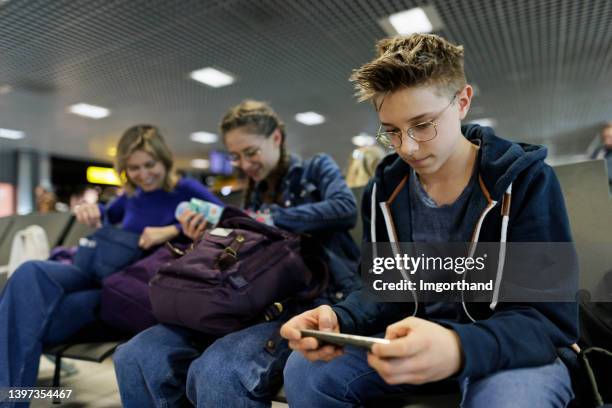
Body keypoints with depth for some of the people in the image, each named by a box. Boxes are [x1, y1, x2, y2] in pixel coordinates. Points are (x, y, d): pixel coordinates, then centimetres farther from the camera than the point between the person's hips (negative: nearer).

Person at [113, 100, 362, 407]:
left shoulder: (317, 169, 13)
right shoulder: (255, 193, 27)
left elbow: (345, 209, -9)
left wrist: (273, 220, -10)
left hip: (310, 296, -6)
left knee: (217, 374, -36)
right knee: (134, 357, -13)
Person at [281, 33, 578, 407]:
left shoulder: (527, 182, -14)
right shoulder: (384, 189, -2)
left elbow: (551, 318, -18)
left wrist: (461, 348, -39)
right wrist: (339, 321, -22)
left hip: (508, 347, -3)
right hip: (415, 336, 4)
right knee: (305, 371, -13)